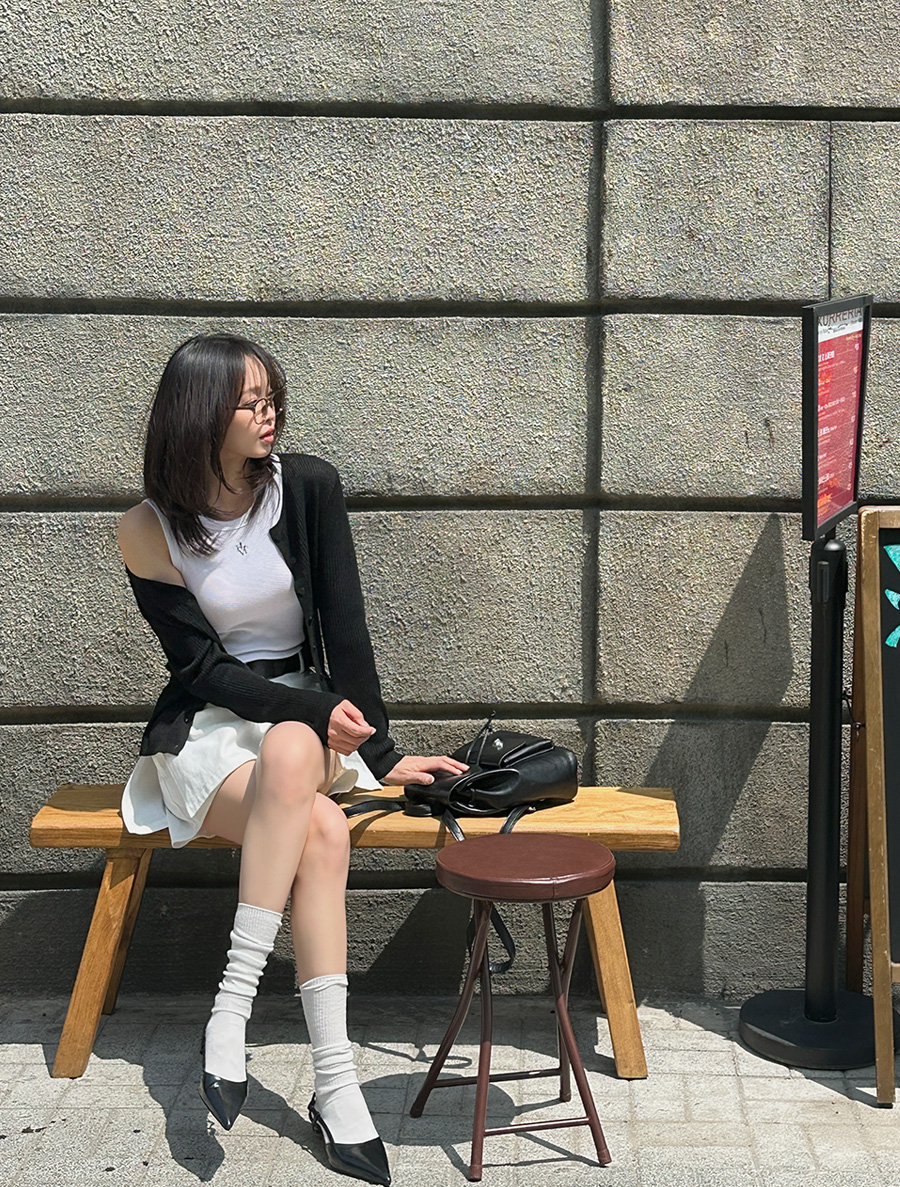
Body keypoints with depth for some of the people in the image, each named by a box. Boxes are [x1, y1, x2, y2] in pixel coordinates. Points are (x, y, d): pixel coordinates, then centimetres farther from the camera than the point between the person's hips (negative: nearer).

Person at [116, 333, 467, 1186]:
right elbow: (202, 666, -7)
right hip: (206, 728, -2)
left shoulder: (306, 485, -4)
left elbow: (344, 626, -4)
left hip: (307, 721, 2)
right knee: (322, 832, -32)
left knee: (290, 753, -37)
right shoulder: (149, 531, -7)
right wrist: (317, 711, -18)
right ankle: (334, 1084, -29)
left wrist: (380, 752, -6)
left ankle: (232, 1004, -34)